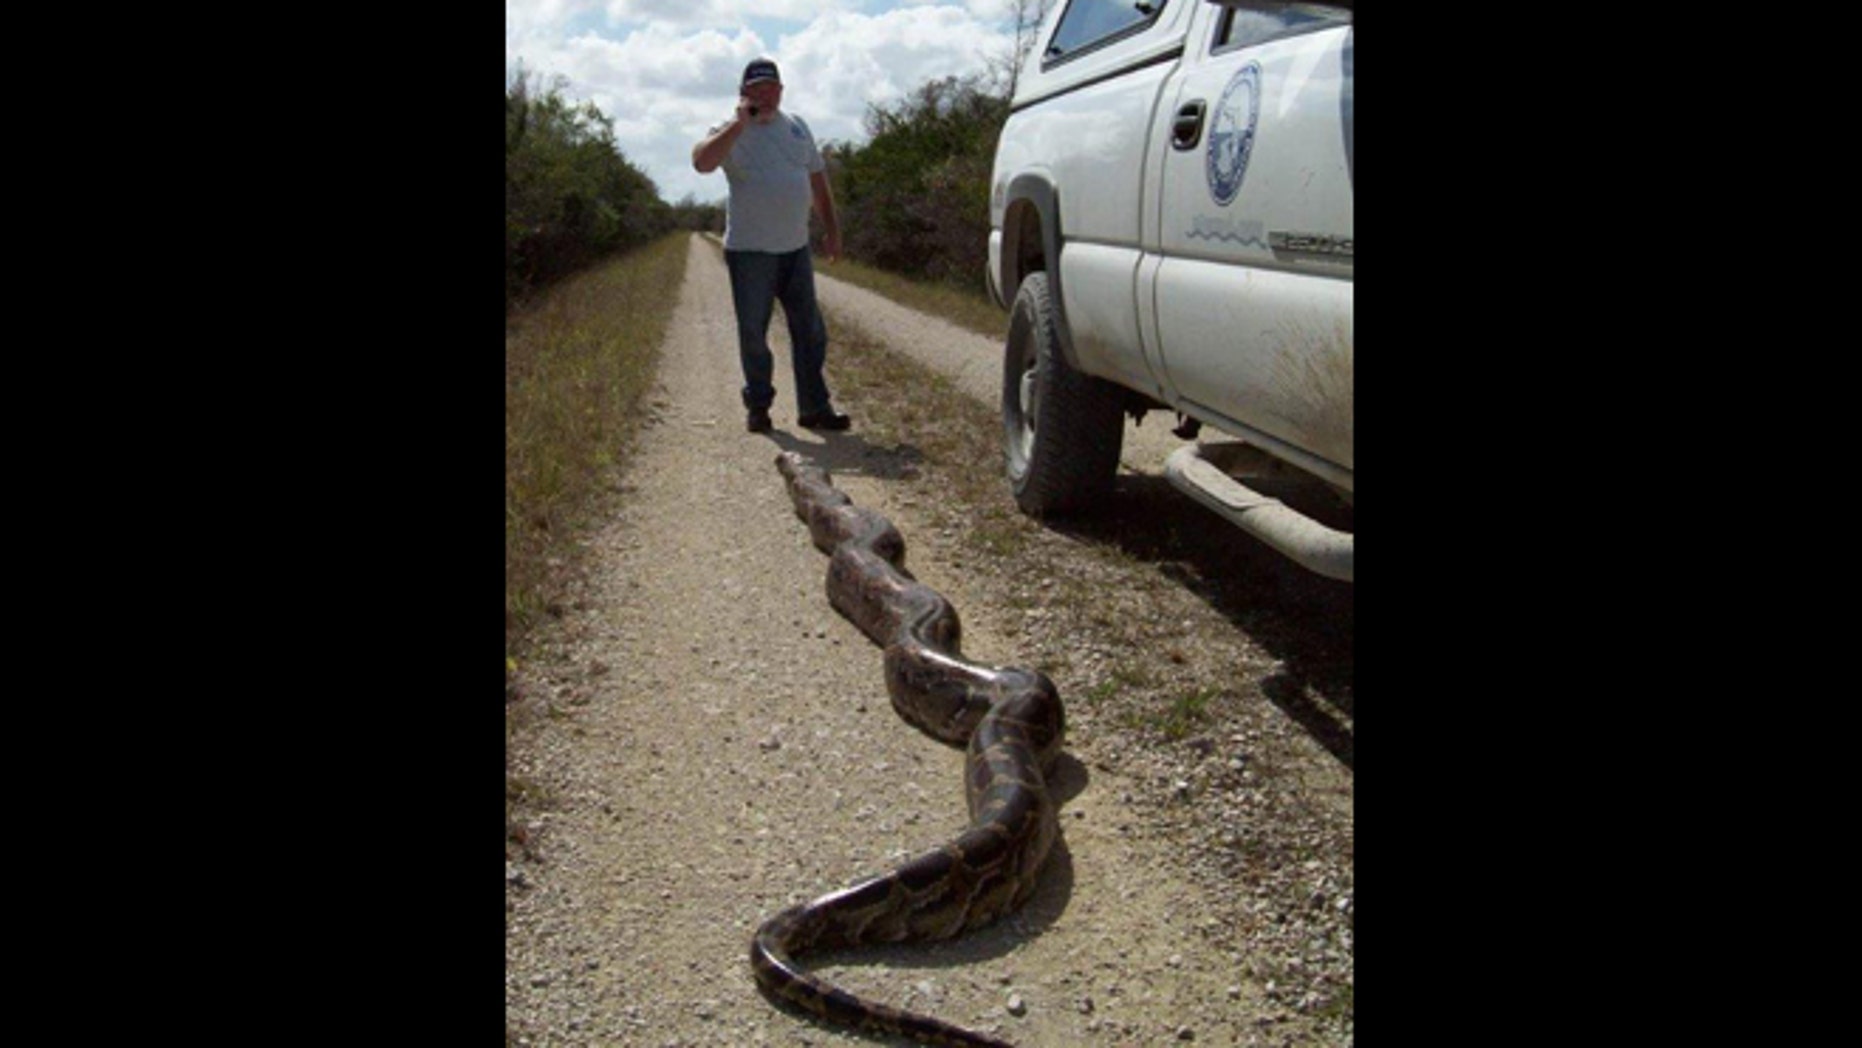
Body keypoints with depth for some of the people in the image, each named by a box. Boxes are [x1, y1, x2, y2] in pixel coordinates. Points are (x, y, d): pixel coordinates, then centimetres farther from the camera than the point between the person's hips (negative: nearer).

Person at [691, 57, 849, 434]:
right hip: (750, 251, -4)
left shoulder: (797, 127, 12)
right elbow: (702, 162, -25)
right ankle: (758, 406, 15)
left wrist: (832, 229, 12)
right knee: (753, 334, 2)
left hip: (796, 248, 5)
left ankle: (814, 408, 12)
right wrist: (740, 123, -25)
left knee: (810, 332, 5)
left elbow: (818, 180, 17)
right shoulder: (731, 132, -4)